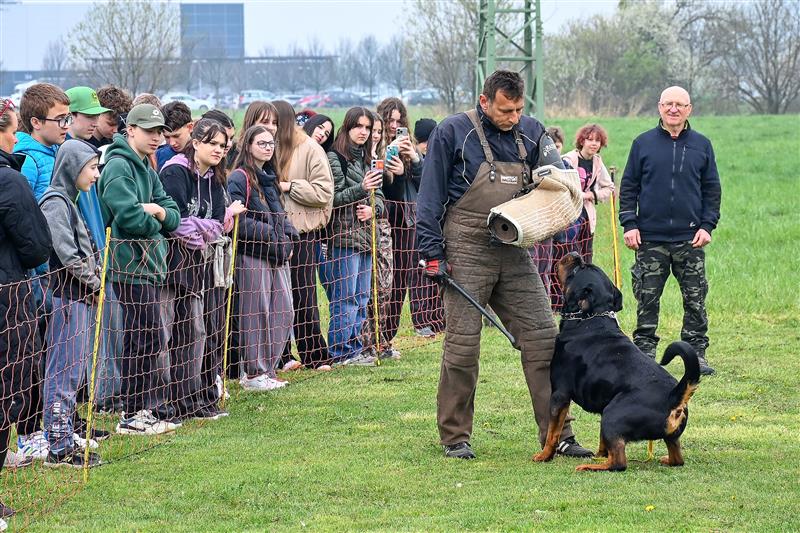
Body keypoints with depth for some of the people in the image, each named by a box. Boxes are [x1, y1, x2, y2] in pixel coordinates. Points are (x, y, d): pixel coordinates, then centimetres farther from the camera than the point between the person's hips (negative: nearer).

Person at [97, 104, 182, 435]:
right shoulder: (119, 166, -11)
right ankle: (131, 416, -3)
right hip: (131, 265, -9)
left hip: (150, 265, 9)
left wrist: (160, 212, -9)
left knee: (151, 341, 12)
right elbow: (128, 215, -22)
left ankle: (140, 410, 19)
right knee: (141, 340, -7)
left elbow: (174, 217, 13)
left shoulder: (146, 169, 18)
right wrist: (154, 222, -4)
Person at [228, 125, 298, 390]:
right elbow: (239, 220, -17)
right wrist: (271, 235, -16)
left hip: (277, 255, 8)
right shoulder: (239, 179, -10)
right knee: (256, 314, -4)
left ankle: (266, 368, 17)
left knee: (283, 313, 8)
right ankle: (253, 373, 3)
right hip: (252, 255, -8)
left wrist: (289, 235, 5)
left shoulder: (269, 178, 18)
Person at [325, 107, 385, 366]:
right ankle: (342, 352, -5)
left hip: (365, 235, 8)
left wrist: (373, 208, -4)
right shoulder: (335, 158, -6)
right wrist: (361, 189, -23)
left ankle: (355, 348, 16)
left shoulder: (368, 159, 17)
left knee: (361, 298, 11)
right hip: (343, 235, -8)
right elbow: (332, 199, -12)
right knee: (345, 298, -8)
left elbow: (379, 195, 18)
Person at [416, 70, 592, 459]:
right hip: (467, 252, -4)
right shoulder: (453, 132, -5)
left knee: (542, 339, 0)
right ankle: (455, 438, 9)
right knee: (462, 346, -2)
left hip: (513, 255, 4)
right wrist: (432, 252, -9)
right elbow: (431, 195, -4)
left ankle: (557, 435, 4)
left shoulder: (531, 132, 7)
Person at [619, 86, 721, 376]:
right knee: (647, 301, 2)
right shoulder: (643, 144, 4)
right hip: (650, 239, -1)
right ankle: (644, 352, 10)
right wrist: (629, 224, -3)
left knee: (695, 301, 3)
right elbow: (628, 187, 6)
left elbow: (712, 189, 10)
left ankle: (696, 354, 11)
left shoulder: (701, 145, 7)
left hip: (690, 240, 1)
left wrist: (707, 225, 0)